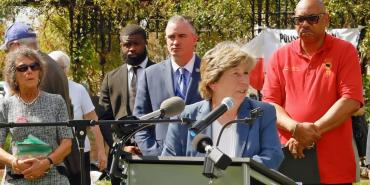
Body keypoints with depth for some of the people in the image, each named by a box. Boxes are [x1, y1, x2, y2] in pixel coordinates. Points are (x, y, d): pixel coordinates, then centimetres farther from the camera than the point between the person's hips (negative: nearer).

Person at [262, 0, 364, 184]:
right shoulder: (280, 56, 7)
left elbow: (351, 100, -9)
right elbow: (270, 103, 3)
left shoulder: (345, 51, 1)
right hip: (290, 158, 2)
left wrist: (312, 131, -15)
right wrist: (295, 128, -16)